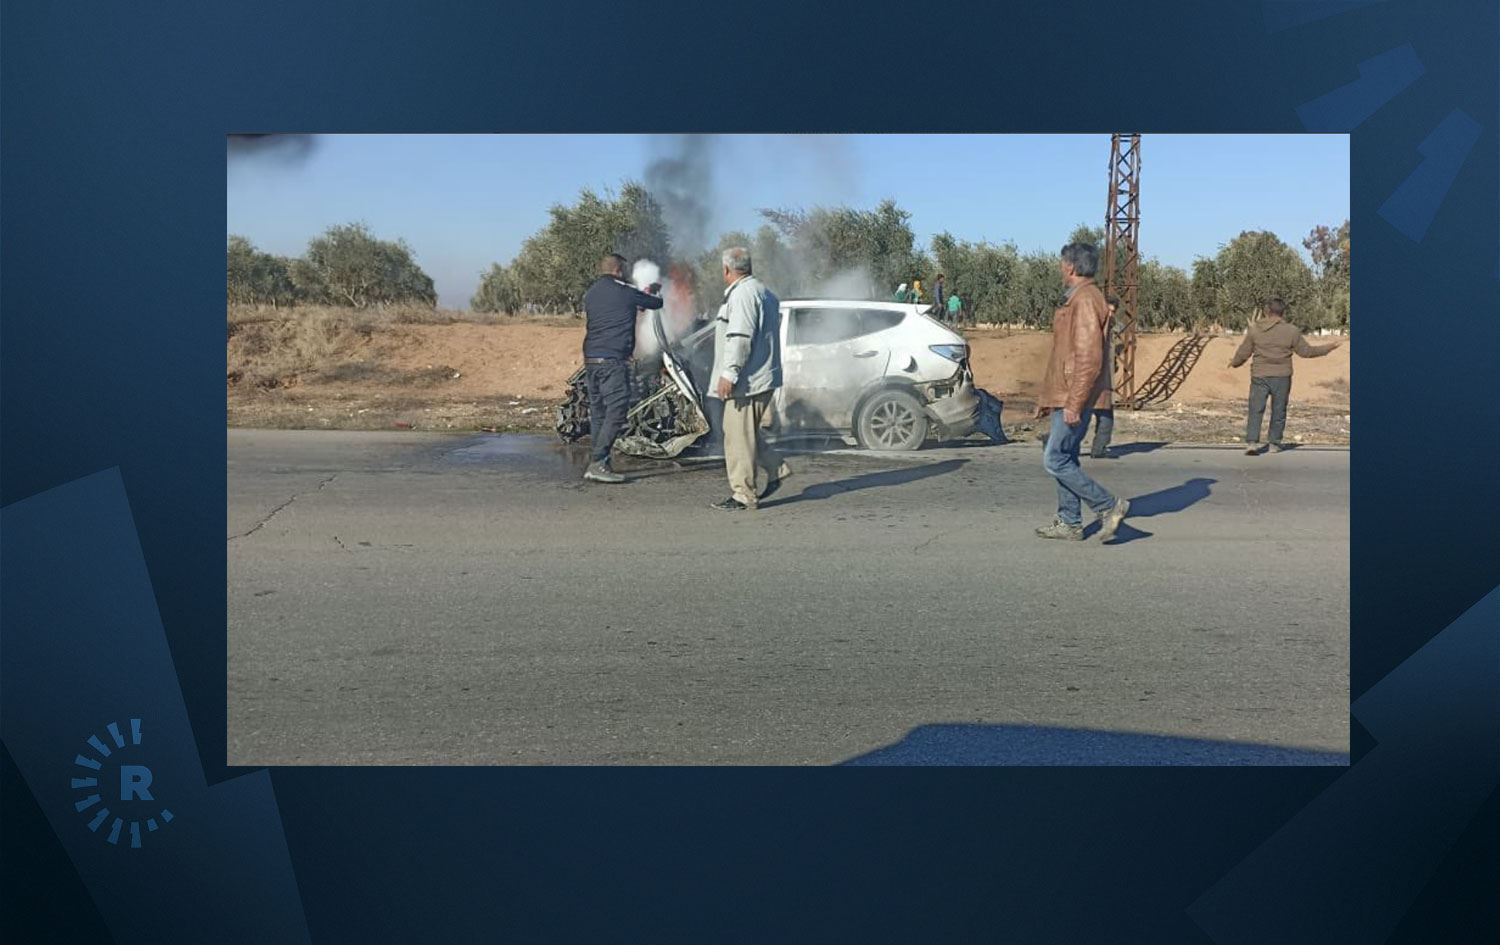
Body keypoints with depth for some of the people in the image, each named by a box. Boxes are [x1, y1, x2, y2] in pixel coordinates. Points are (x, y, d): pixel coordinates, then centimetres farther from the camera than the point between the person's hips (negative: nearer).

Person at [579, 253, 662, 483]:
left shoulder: (590, 293, 16)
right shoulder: (625, 291, -3)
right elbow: (657, 303, 9)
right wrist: (652, 292, 34)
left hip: (591, 360, 8)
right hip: (613, 360, -8)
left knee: (597, 413, 11)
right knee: (616, 412, -8)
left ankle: (597, 464, 12)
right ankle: (598, 463, -15)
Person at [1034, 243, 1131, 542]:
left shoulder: (1086, 301, -17)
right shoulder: (1074, 300, 17)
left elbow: (1089, 358, -24)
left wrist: (1074, 404, -25)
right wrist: (1047, 397, 24)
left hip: (1074, 397, -10)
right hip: (1064, 395, 10)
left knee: (1055, 460, -7)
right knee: (1066, 458, 13)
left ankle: (1109, 507, -1)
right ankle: (1069, 523, 20)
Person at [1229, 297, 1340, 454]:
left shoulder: (1255, 329, 0)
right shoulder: (1291, 331, -1)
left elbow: (1244, 352, 6)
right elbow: (1306, 351, 5)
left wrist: (1234, 362, 27)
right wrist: (1329, 348, 19)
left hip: (1259, 376, 0)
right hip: (1282, 377, 0)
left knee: (1256, 410, 0)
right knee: (1278, 410, 11)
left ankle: (1252, 443, -12)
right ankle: (1274, 443, 18)